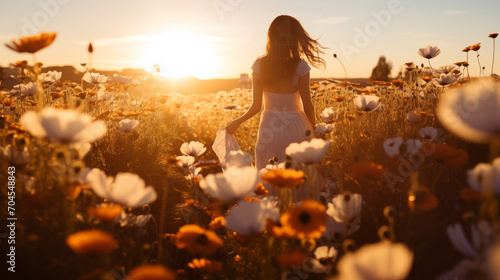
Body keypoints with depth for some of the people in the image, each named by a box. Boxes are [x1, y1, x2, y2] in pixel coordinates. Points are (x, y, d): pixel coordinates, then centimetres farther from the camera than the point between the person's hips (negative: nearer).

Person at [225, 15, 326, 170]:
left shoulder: (259, 65, -5)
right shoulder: (300, 67, -12)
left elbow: (256, 106, -3)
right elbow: (307, 106, -7)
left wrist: (237, 122, 13)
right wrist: (313, 128, 10)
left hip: (269, 128, 3)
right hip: (295, 128, -2)